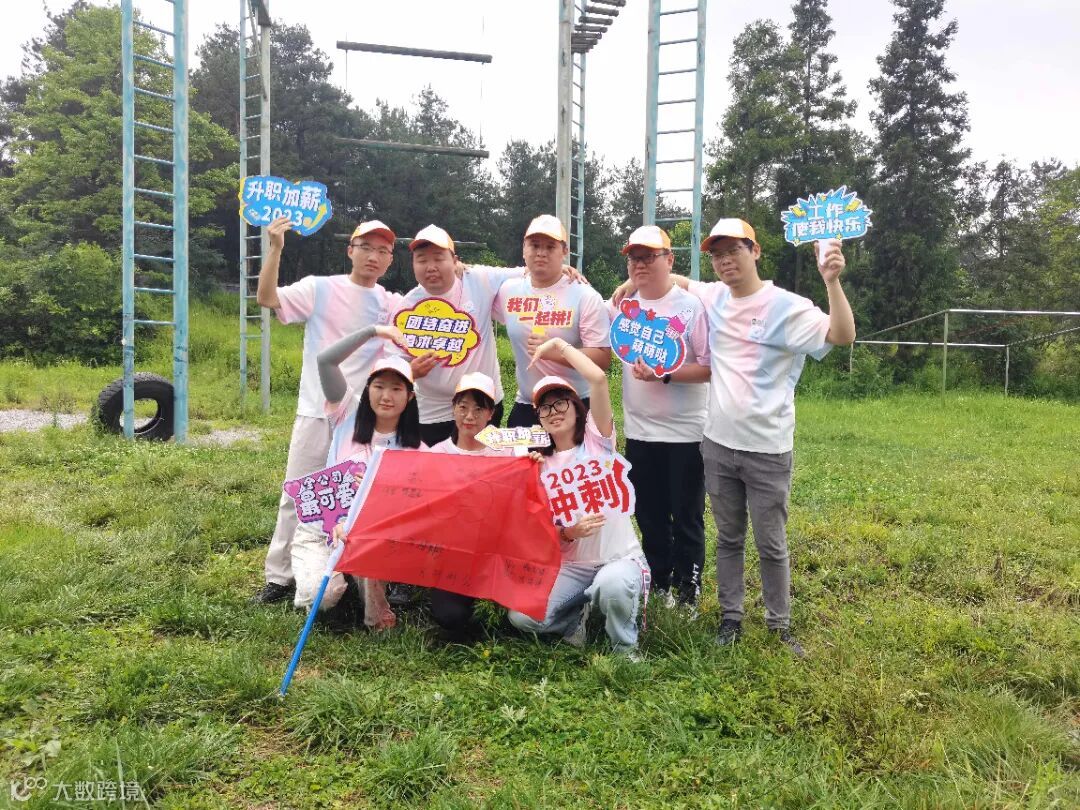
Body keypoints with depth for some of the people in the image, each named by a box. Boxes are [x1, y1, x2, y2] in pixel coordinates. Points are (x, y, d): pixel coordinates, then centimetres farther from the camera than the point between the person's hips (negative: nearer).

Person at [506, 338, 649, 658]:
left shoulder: (597, 440, -4)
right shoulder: (539, 464, 6)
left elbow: (598, 378, -21)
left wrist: (560, 346, -8)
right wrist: (568, 532, -20)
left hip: (620, 558, -3)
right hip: (569, 566, 4)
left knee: (612, 585, -38)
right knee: (521, 617, -18)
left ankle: (625, 648, -6)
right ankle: (577, 614, 14)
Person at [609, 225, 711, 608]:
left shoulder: (692, 306, -10)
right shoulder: (622, 306, 5)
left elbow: (711, 368, -12)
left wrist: (665, 375, -24)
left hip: (685, 433, -5)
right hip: (638, 431, 5)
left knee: (686, 518, 7)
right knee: (649, 516, 16)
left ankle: (687, 595, 21)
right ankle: (657, 585, 31)